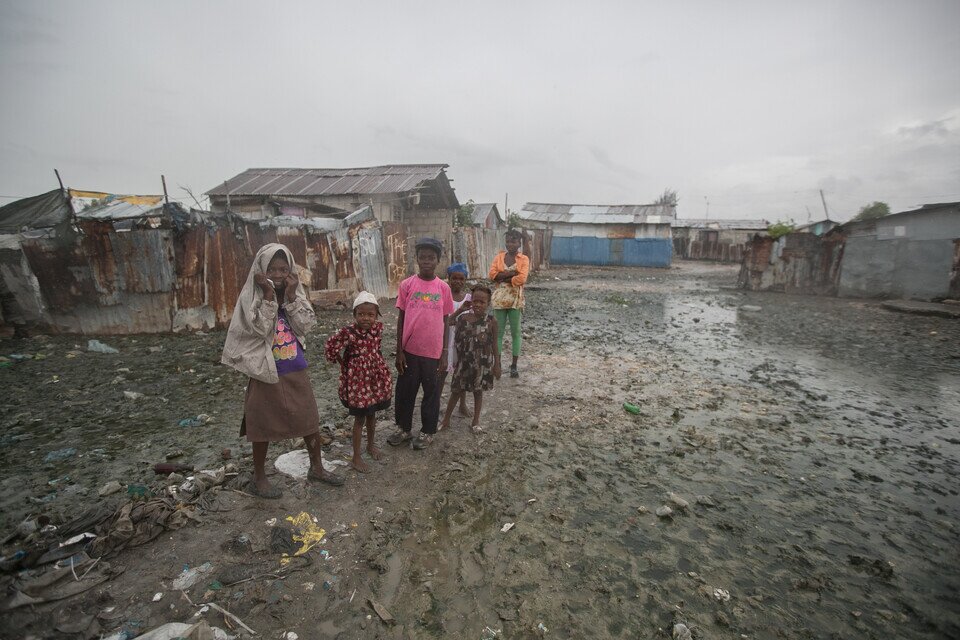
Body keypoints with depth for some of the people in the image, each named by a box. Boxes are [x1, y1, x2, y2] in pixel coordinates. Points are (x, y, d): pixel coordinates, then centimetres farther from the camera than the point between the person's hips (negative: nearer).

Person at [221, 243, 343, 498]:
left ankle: (316, 467, 32)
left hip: (296, 371, 4)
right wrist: (268, 295, -24)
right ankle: (259, 478, 31)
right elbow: (260, 329, -22)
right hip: (266, 372, -4)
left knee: (310, 420, 13)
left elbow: (304, 326, -9)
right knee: (263, 426, 11)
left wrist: (291, 296, -17)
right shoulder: (252, 295, -10)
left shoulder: (295, 292, 1)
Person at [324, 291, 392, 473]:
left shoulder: (378, 328, -5)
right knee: (360, 418, 6)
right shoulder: (348, 332, -22)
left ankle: (371, 445, 43)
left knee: (372, 414, 21)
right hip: (357, 380, -5)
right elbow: (331, 347, -11)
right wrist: (346, 364, -2)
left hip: (376, 377, 5)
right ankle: (356, 457, 22)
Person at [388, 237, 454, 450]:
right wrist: (399, 351, -2)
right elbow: (401, 319, 1)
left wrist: (444, 354, 2)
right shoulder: (407, 285, -2)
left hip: (433, 351, 0)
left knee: (431, 392, 13)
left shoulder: (443, 288, -1)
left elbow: (445, 321, 3)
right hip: (410, 350, 0)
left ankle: (427, 431, 31)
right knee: (405, 391, 14)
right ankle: (404, 428, 35)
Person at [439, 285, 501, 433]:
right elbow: (457, 341, 0)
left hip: (482, 364, 0)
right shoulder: (463, 318, -7)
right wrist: (457, 361, 1)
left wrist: (496, 365, -2)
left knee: (478, 391, 14)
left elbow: (494, 345, -2)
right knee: (456, 391, 9)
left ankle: (476, 421, 30)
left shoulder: (491, 322, -8)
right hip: (464, 362, 1)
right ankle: (446, 420, 25)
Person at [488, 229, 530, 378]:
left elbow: (522, 278, -15)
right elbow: (492, 274, -8)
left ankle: (514, 365, 14)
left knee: (515, 332, 5)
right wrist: (512, 273, -16)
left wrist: (502, 278, -11)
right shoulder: (499, 257, 7)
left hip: (515, 299, -2)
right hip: (499, 298, 2)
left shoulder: (524, 259, -1)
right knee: (498, 332, 6)